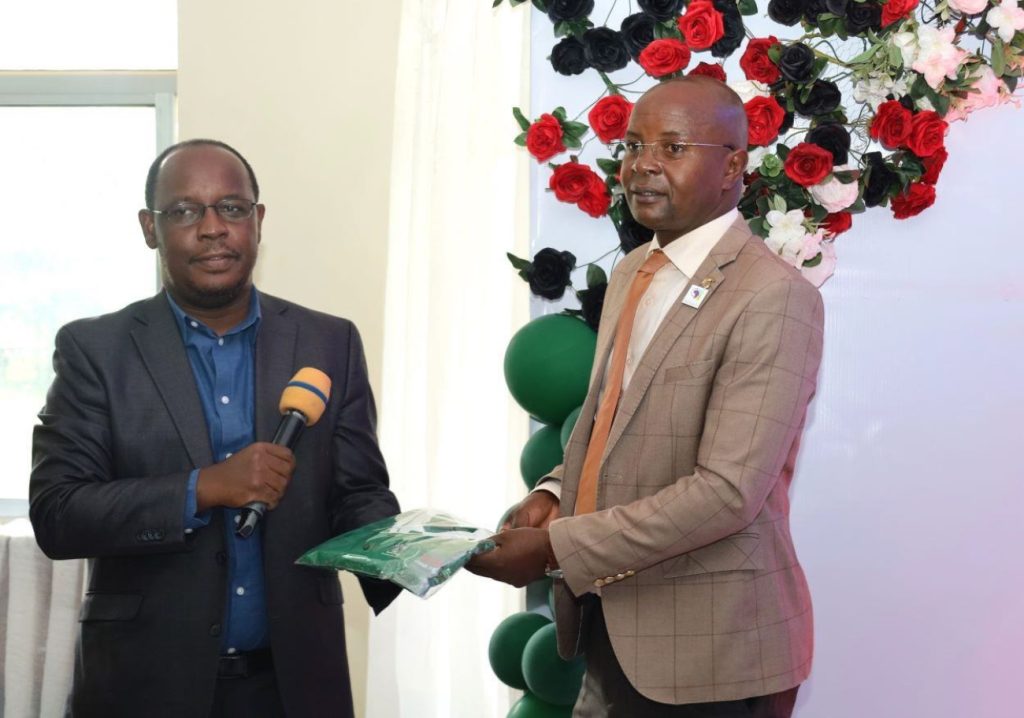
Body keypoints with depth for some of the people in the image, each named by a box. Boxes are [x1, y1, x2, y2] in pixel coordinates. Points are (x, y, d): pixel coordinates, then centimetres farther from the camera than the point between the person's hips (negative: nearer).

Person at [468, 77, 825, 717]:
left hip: (708, 653, -7)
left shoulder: (774, 299, -17)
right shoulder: (630, 275, 9)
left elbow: (727, 489, -23)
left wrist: (555, 546, -22)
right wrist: (556, 494, 0)